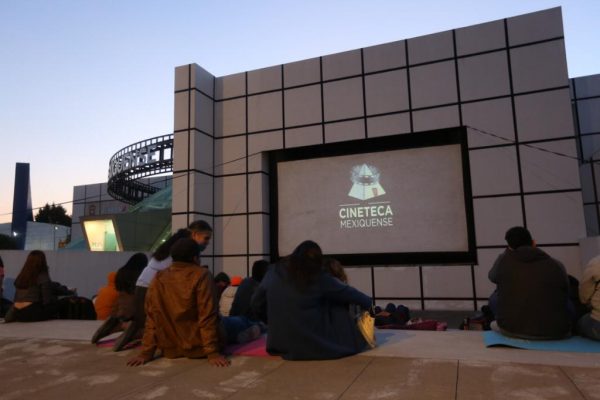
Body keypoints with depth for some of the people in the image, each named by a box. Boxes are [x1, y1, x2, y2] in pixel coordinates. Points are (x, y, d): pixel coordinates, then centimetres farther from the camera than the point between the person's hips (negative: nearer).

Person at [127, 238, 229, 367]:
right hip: (198, 348, -5)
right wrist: (213, 353, -15)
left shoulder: (157, 279, 1)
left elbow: (151, 319, 2)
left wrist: (146, 353, 5)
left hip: (170, 350, 5)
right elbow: (208, 317, -17)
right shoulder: (202, 276, -14)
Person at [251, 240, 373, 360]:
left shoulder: (274, 272, -2)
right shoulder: (319, 278, -9)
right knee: (338, 303, 14)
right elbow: (348, 293, 5)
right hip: (313, 346, -4)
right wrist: (368, 302, 22)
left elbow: (257, 303, 9)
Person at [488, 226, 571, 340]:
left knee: (495, 298, 26)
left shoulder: (504, 259, -4)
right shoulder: (557, 265, -1)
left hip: (513, 328, -1)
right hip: (555, 331, 1)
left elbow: (492, 276, 18)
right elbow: (566, 294, 18)